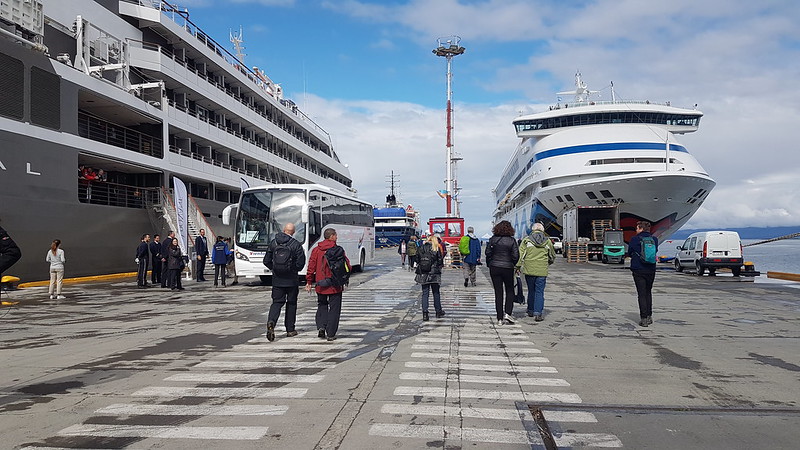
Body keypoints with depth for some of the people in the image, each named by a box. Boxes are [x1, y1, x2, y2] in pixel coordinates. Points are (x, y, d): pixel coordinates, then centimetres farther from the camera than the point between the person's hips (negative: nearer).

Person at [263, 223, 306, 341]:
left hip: (277, 279, 2)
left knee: (277, 302, 7)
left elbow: (266, 261, 3)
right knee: (291, 303, 11)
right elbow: (301, 263, -12)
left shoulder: (273, 242, 0)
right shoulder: (296, 245, -9)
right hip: (292, 279, -2)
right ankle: (290, 330, 17)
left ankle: (271, 322, -20)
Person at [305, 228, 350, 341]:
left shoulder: (316, 250, 2)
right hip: (335, 285, -3)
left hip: (321, 284, 3)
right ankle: (331, 334, 5)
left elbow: (311, 267, 0)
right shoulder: (339, 250, -6)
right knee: (334, 309, 6)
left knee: (322, 306, 21)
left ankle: (321, 326, 2)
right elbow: (347, 266, -5)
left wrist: (309, 282, 7)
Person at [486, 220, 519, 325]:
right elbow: (516, 256, -8)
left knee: (498, 293, 6)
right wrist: (513, 264, 9)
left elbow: (488, 253, -1)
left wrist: (489, 264, 10)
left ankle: (500, 318, 6)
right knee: (510, 291, 15)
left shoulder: (493, 239, -1)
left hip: (494, 268, 2)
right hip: (507, 268, -2)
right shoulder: (512, 240, -6)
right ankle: (507, 313, 1)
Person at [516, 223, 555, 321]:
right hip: (542, 271, 0)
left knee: (531, 291, 14)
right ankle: (538, 313, -7)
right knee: (539, 292, 1)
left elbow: (520, 254, -6)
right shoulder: (547, 241, 7)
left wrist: (518, 267, -2)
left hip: (529, 270, 0)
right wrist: (549, 263, 40)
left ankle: (531, 311, 25)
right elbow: (552, 256, 21)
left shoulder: (527, 240, 1)